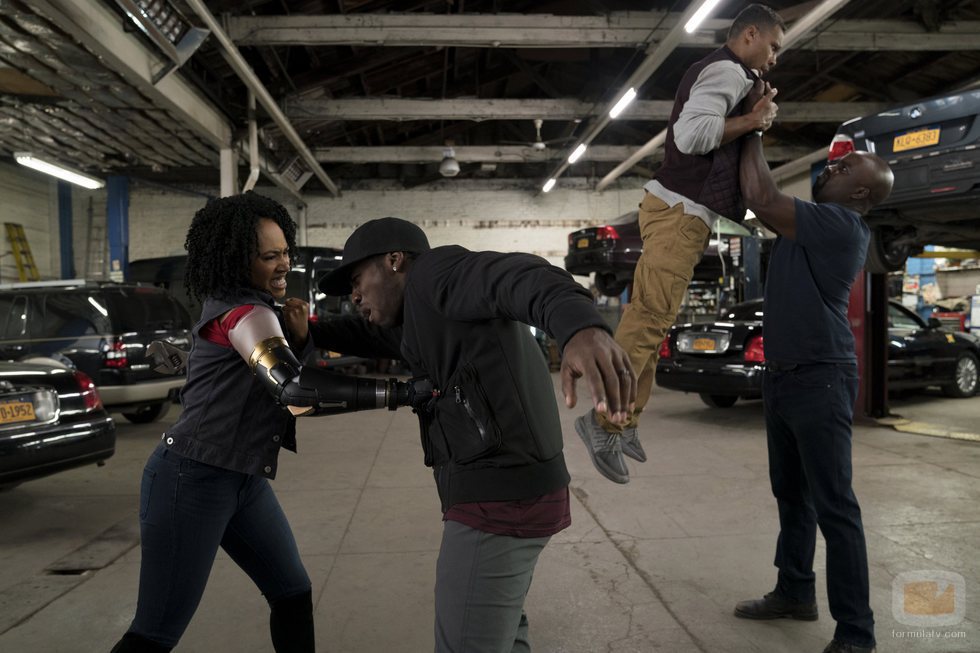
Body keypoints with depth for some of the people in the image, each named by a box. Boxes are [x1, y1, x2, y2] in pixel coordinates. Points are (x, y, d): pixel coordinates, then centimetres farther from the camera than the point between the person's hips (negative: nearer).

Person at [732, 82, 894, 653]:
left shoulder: (841, 225, -16)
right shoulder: (811, 221, 13)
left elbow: (762, 199, -23)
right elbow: (765, 197, 21)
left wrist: (752, 128, -10)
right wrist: (755, 127, 14)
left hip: (821, 379, -10)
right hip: (783, 376, 10)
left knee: (833, 505, -5)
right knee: (791, 494, 18)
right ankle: (795, 591, 32)